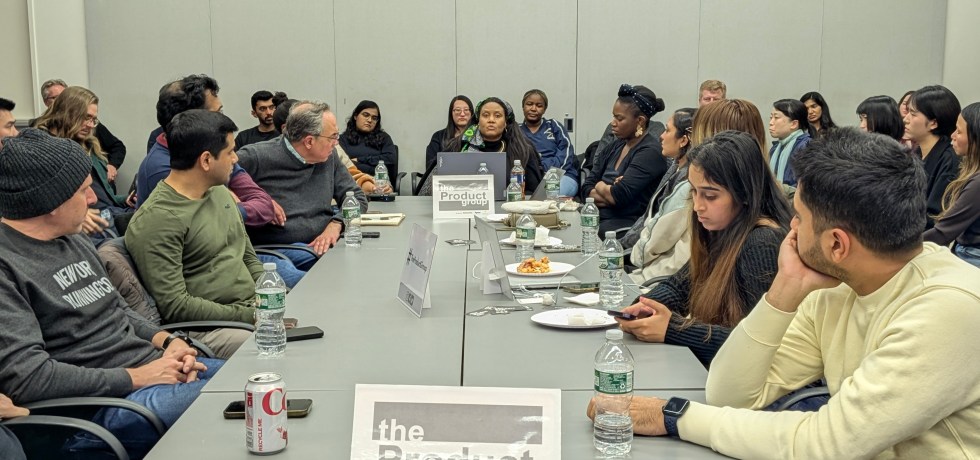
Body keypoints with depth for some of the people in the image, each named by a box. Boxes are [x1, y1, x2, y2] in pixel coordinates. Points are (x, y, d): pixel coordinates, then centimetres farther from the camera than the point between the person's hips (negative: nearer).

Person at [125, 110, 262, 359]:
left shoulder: (220, 192, 14)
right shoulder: (156, 219, -13)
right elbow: (175, 306, -16)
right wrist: (249, 316, -17)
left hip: (253, 307, 9)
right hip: (209, 327, -9)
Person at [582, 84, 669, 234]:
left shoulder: (650, 152, -9)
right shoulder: (614, 146, 15)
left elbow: (617, 196, -17)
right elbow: (587, 188, 10)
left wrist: (599, 186, 4)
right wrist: (609, 191, -10)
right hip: (597, 216, 7)